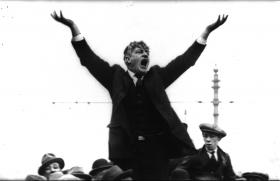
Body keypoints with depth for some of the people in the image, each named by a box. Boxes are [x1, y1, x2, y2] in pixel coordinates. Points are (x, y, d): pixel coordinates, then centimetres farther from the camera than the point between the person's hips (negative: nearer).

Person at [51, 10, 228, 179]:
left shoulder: (157, 76, 16)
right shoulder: (116, 77, 11)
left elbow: (185, 60, 15)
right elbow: (89, 58, 6)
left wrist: (207, 31, 9)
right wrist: (73, 27, -3)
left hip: (156, 148, 2)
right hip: (127, 149, -1)